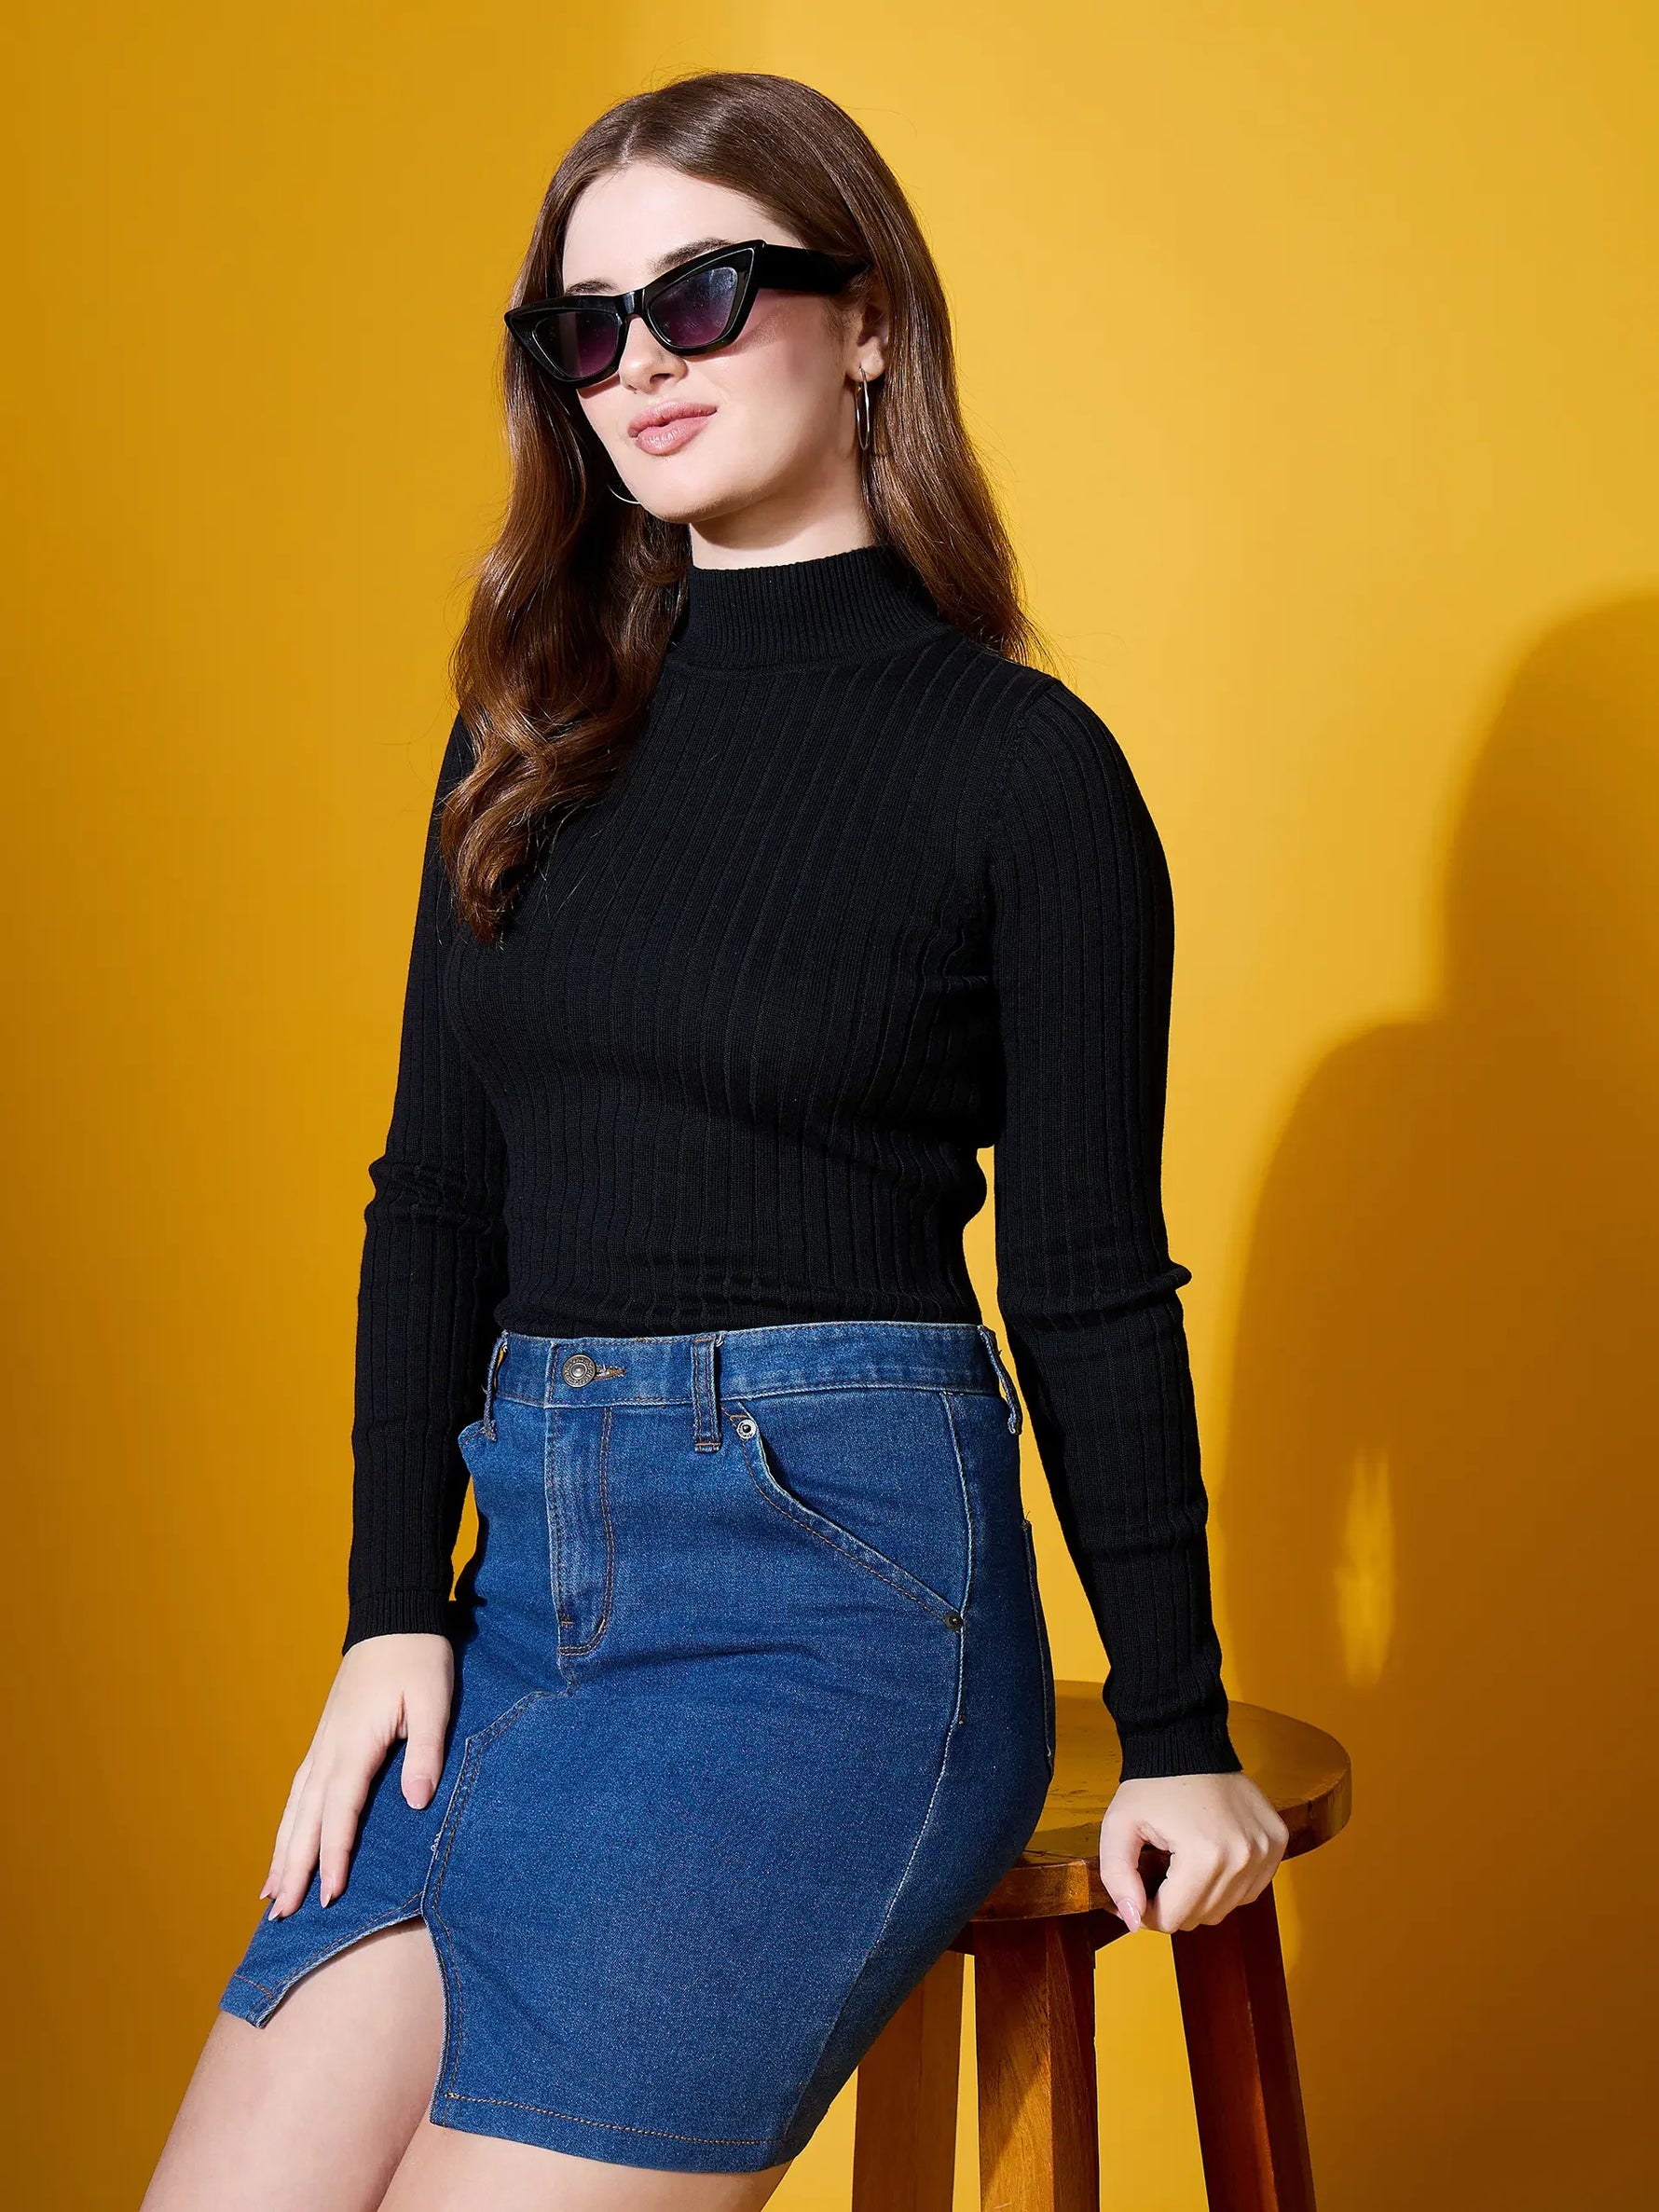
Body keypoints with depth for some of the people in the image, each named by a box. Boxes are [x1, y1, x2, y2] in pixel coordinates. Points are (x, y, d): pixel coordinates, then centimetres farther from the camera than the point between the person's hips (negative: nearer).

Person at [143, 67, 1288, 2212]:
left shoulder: (1021, 764, -3)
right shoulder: (536, 733, 11)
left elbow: (1091, 1280, -1)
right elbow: (436, 1195, 12)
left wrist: (1179, 1737, 0)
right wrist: (394, 1614, 3)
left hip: (842, 1575, -5)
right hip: (527, 1563, 5)